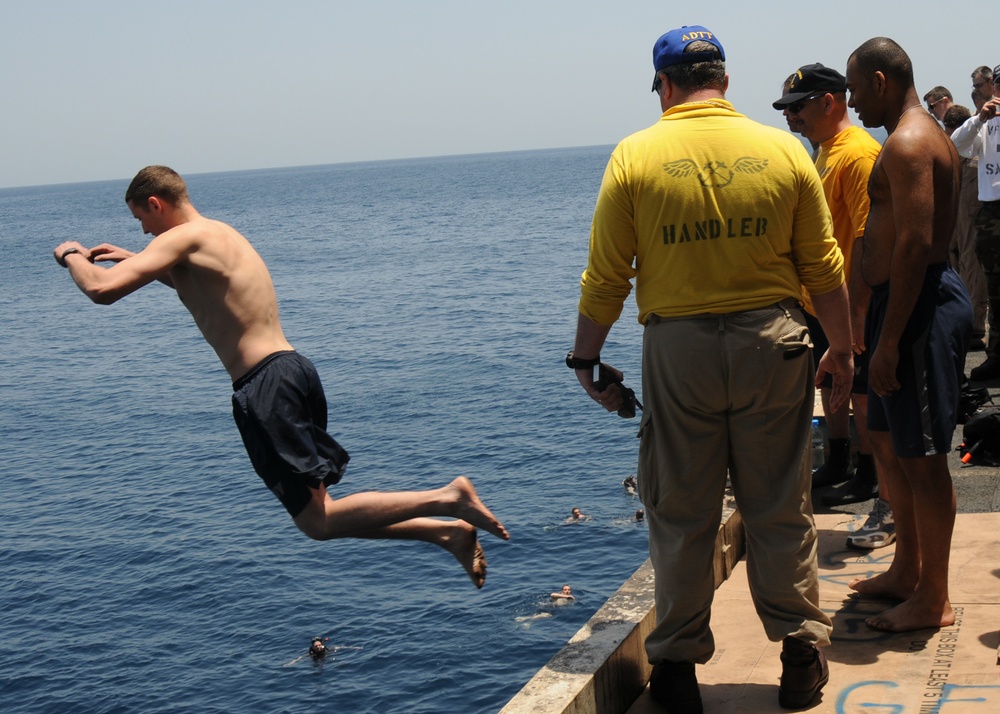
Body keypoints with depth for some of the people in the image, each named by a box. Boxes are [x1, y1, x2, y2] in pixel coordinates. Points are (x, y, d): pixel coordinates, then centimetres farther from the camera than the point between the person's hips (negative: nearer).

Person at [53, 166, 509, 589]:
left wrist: (72, 256, 4)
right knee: (319, 515, 14)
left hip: (267, 387, -10)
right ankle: (449, 532, 9)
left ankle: (446, 499, -11)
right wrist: (135, 261, 39)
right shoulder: (222, 235, 21)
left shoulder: (182, 239, -7)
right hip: (291, 371, 10)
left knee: (318, 522, -6)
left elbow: (103, 290, -18)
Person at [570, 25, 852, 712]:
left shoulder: (635, 156, -4)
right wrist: (842, 347, 16)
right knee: (780, 507, 12)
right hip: (772, 342, 1)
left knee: (681, 516, 10)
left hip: (677, 350, -1)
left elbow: (605, 277, -3)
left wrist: (586, 358, 9)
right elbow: (824, 267, 3)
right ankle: (802, 653, 22)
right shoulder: (784, 149, 0)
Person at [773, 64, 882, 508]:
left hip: (850, 305, -10)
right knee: (831, 384, 19)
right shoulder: (826, 150, 12)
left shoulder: (858, 153, -20)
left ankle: (868, 476, 15)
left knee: (861, 392, 3)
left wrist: (855, 309, -26)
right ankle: (838, 463, 32)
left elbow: (870, 238, -25)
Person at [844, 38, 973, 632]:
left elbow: (915, 245, -24)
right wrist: (882, 329, 22)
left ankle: (934, 600, 6)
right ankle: (907, 571, 32)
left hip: (919, 308, -11)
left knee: (921, 456, -4)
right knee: (890, 440, 20)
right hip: (917, 300, 11)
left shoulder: (907, 144, -16)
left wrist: (888, 341, -24)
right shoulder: (929, 137, 17)